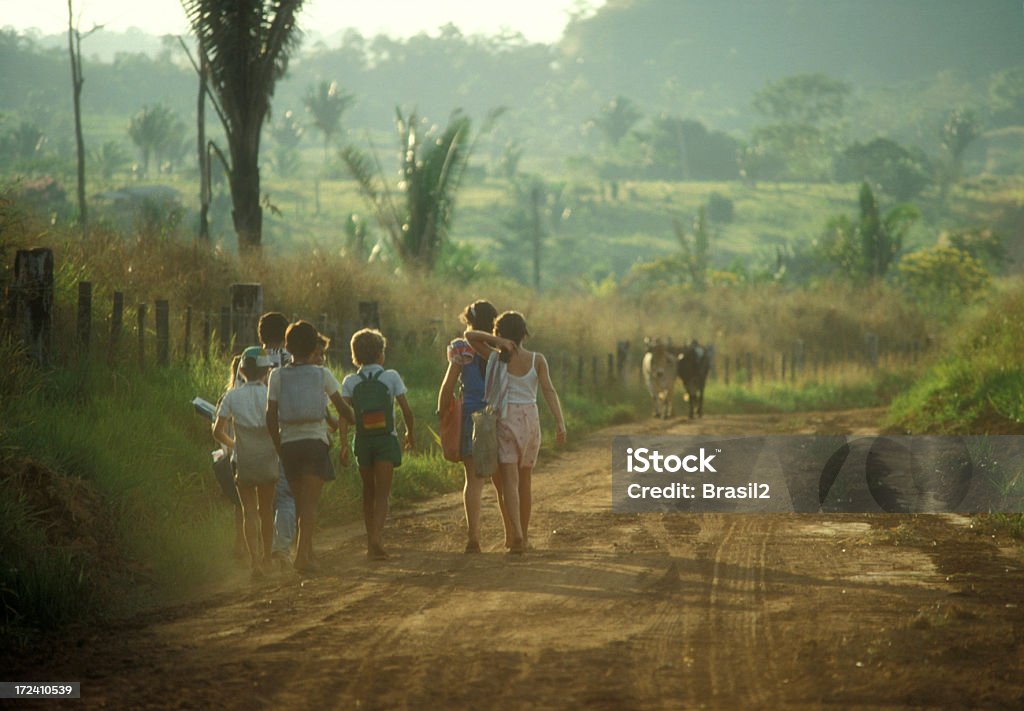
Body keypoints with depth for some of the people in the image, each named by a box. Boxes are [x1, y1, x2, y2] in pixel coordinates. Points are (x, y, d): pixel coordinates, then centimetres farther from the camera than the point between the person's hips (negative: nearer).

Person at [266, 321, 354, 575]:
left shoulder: (277, 376, 1)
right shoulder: (322, 374, 0)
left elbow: (271, 417, -1)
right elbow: (342, 407, 9)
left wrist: (279, 447, 10)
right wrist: (354, 421, 31)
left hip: (289, 443, 2)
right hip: (315, 441, -2)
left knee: (301, 502, 14)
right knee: (310, 503, -4)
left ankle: (308, 554, 21)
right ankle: (302, 553, -18)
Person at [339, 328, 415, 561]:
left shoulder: (350, 382, 1)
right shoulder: (391, 377, -2)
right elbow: (406, 410, -2)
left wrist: (344, 445, -10)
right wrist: (410, 434, 14)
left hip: (363, 441, 2)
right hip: (386, 439, -2)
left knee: (368, 493, 16)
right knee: (382, 493, -4)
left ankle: (371, 542, 19)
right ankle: (376, 538, -24)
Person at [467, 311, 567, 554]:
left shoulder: (498, 358, -3)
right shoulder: (537, 360, -2)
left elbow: (469, 335, -4)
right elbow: (549, 391, -11)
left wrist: (497, 342, -11)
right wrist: (560, 422, -16)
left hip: (506, 419, -2)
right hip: (530, 420, 2)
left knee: (510, 480, -7)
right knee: (525, 480, 15)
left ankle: (517, 533, -25)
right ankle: (524, 535, 22)